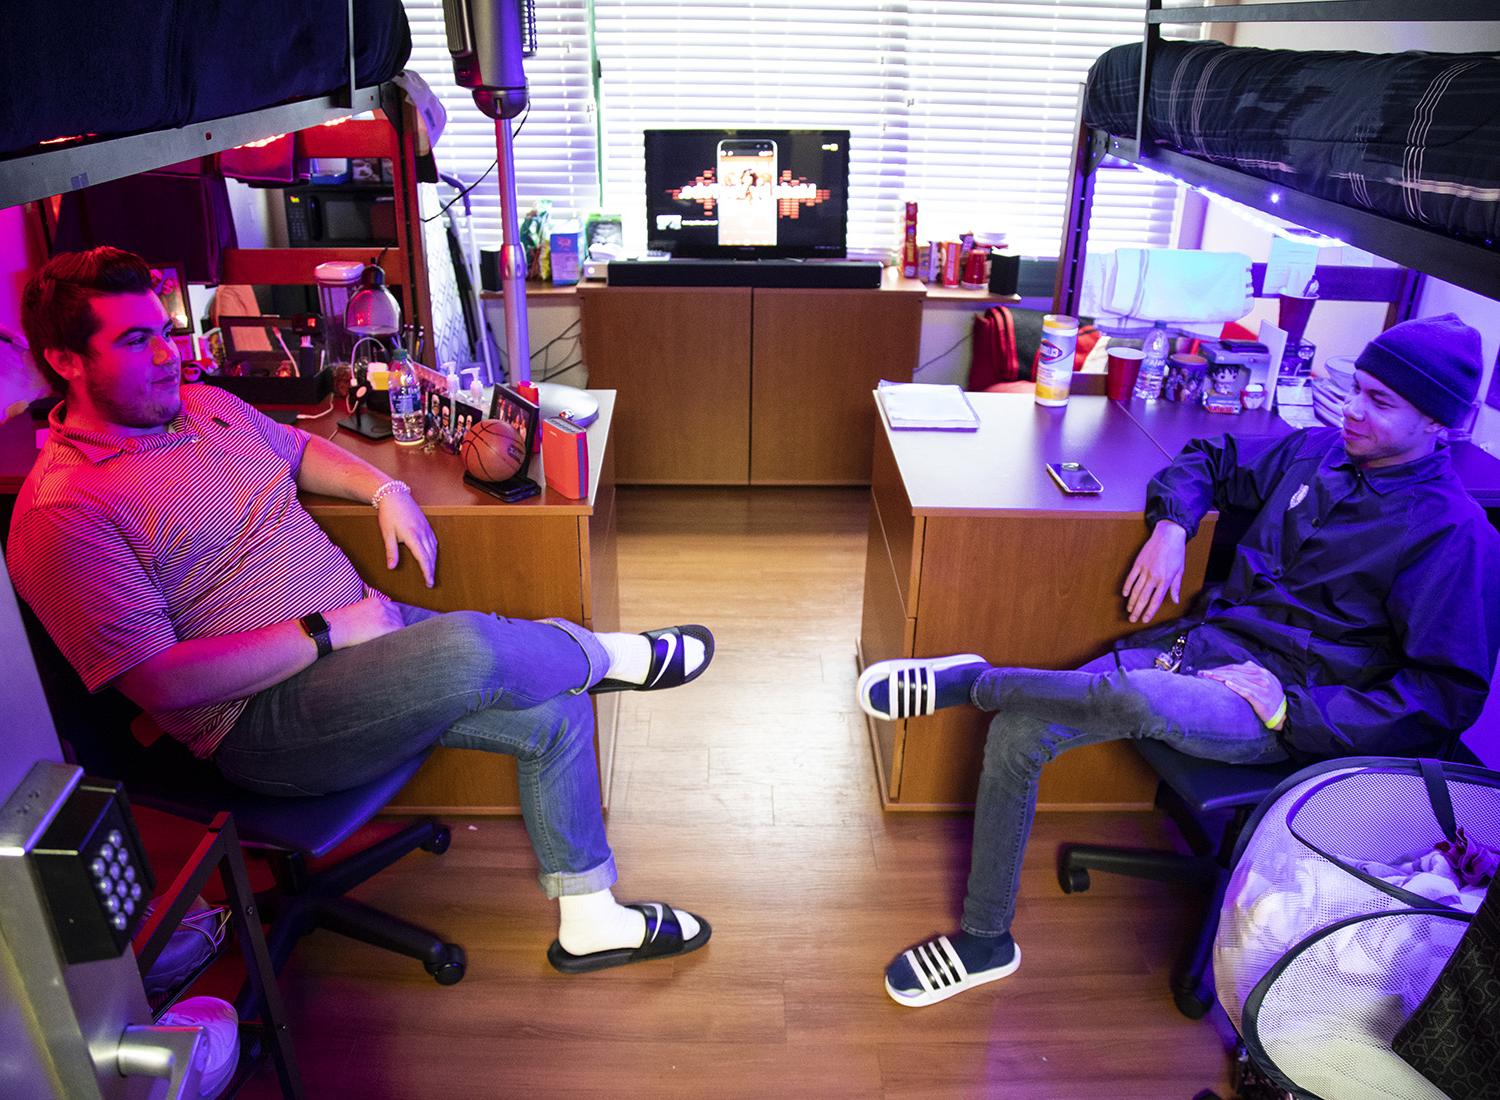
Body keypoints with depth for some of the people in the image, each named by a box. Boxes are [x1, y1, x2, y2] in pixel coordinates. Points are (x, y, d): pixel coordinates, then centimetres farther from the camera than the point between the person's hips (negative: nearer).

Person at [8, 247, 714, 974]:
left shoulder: (206, 406, 10)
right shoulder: (61, 513, -14)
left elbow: (298, 448, 29)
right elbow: (160, 682, -20)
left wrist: (385, 490, 8)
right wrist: (325, 634, -21)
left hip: (357, 630, 9)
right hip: (261, 722, -8)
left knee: (556, 714, -2)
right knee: (466, 648, -35)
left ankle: (589, 922, 13)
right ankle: (607, 656, 1)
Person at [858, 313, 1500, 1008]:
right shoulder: (1318, 451, 10)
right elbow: (1210, 459, 26)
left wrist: (1294, 711, -19)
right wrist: (1170, 525, 4)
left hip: (1283, 705, -6)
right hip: (1204, 642, 6)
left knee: (1141, 699, -42)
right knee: (1018, 731, -13)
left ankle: (965, 681, -15)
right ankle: (984, 942, 1)